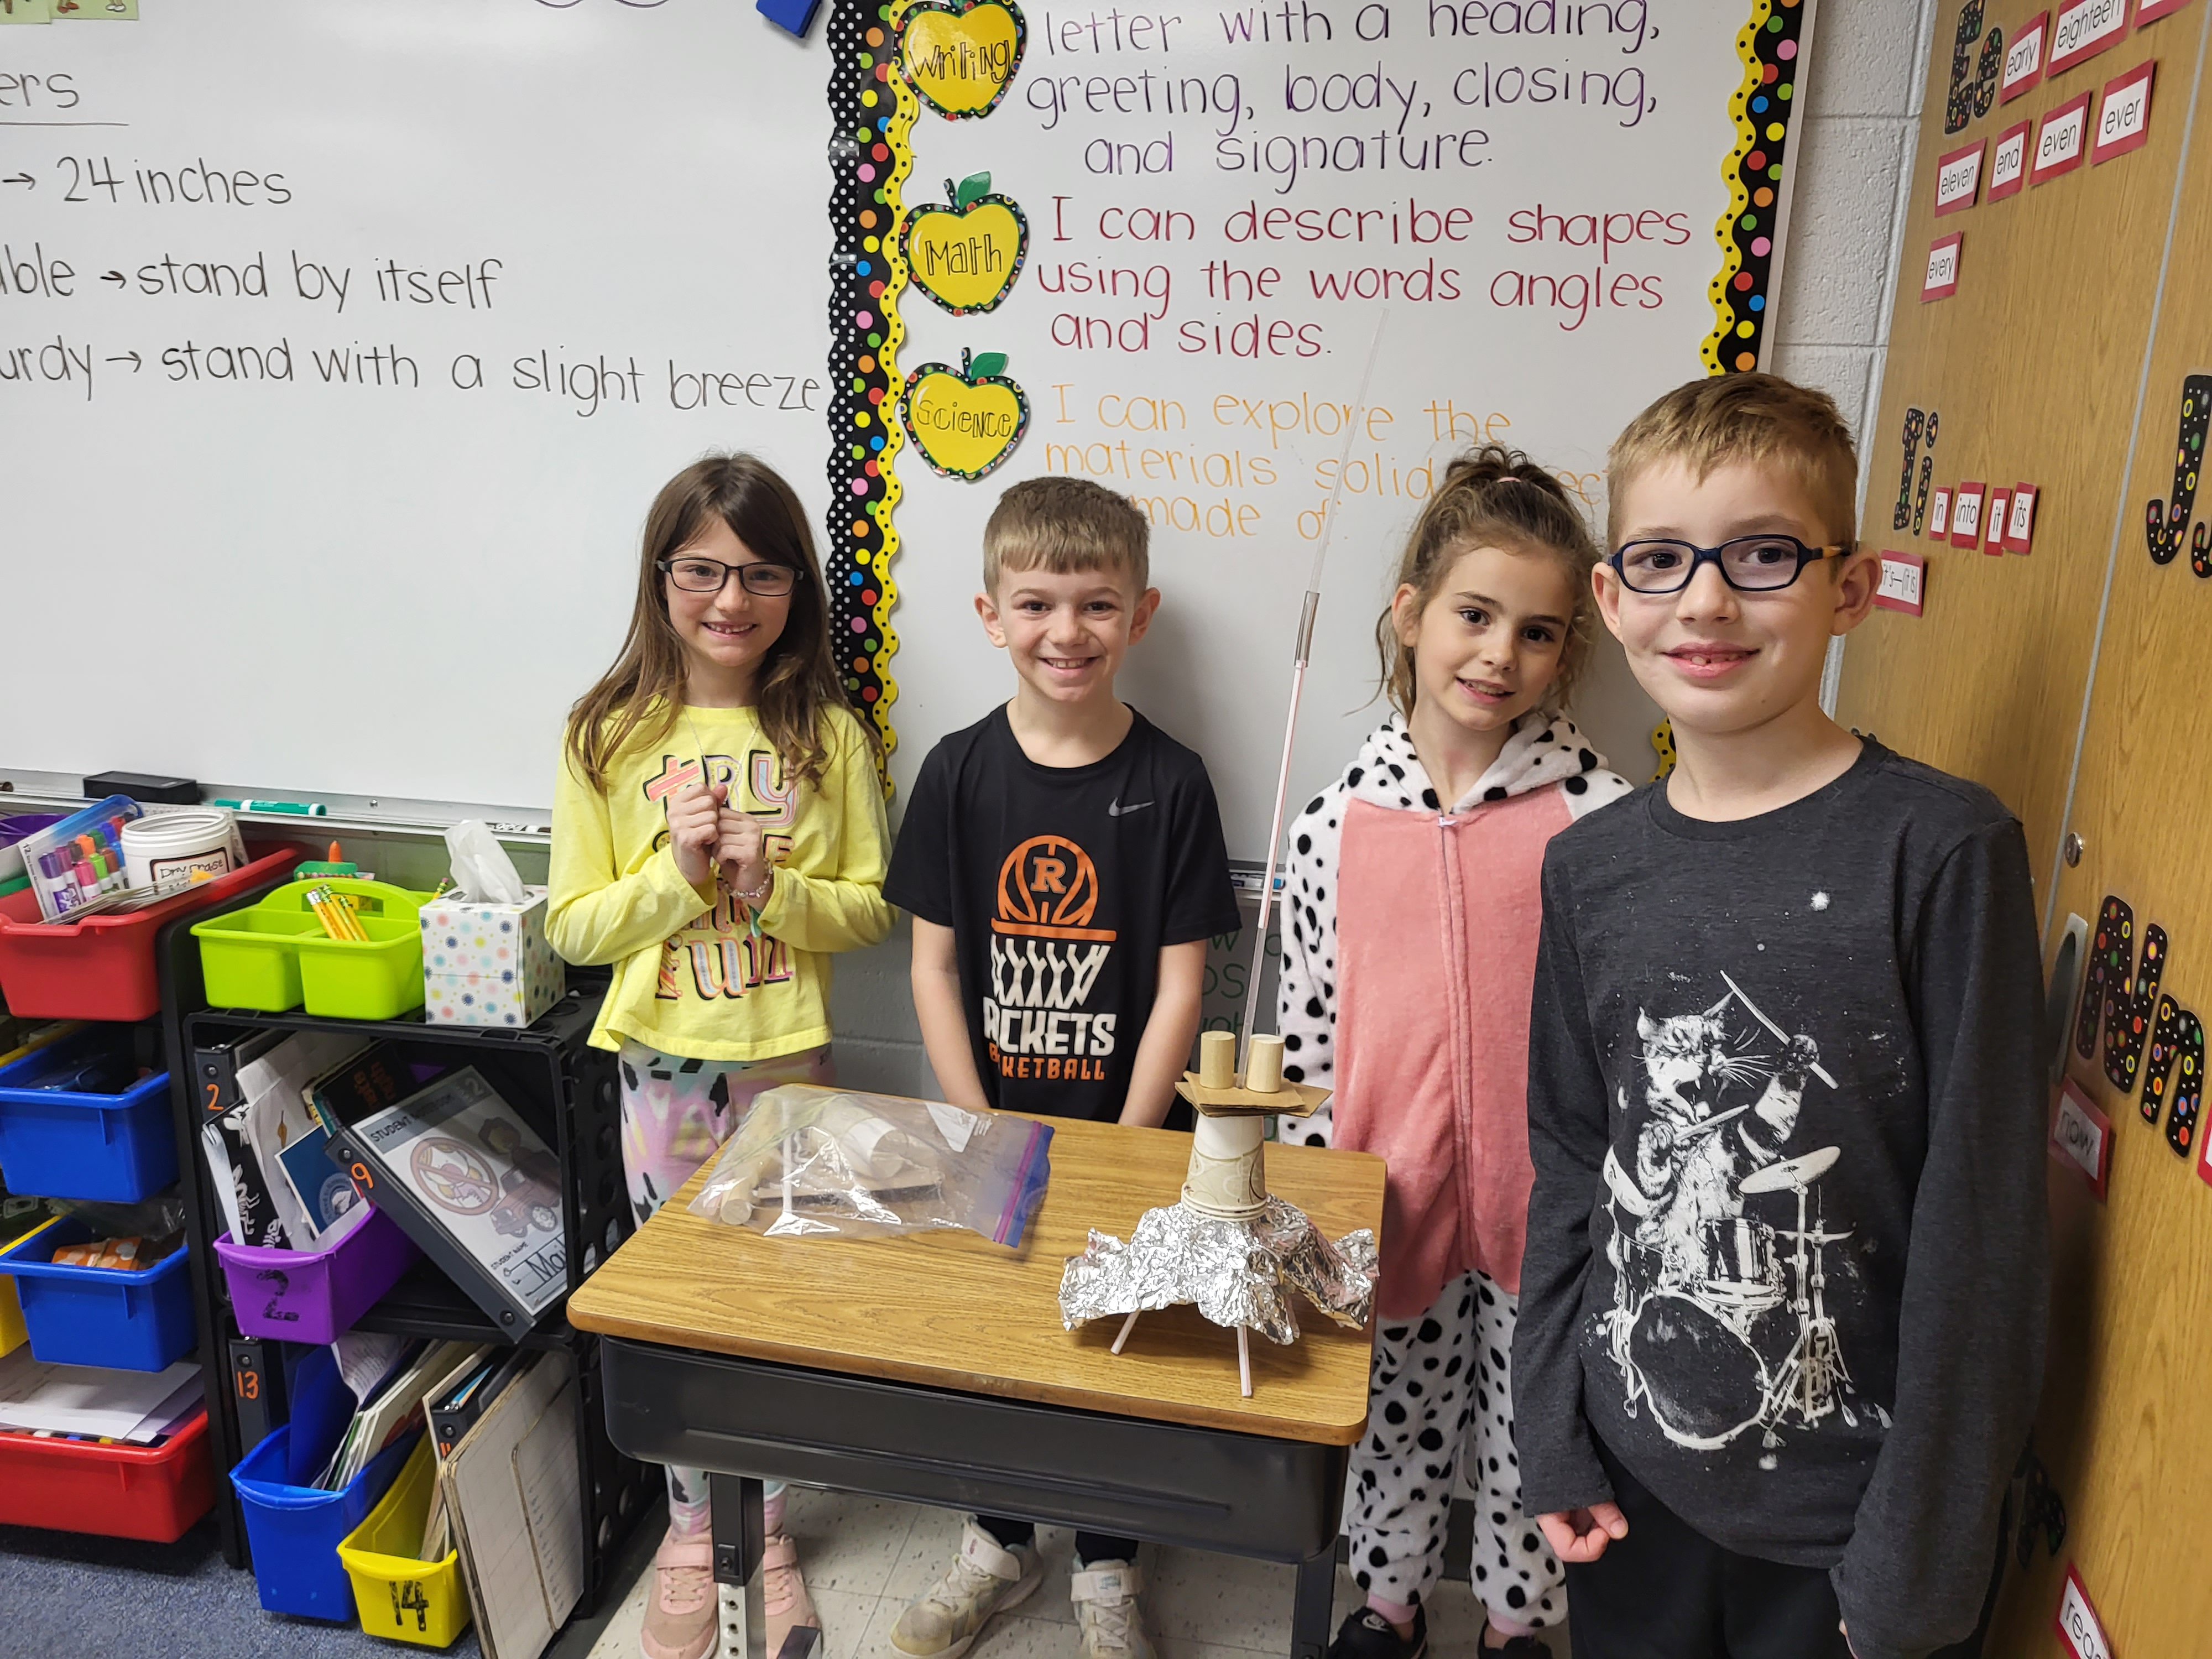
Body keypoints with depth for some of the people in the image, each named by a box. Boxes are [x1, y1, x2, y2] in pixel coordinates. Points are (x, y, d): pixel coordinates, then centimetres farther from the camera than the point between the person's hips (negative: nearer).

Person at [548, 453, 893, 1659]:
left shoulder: (828, 734, -4)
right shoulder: (608, 737, -4)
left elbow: (868, 910, -1)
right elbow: (573, 927, -3)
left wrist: (768, 885, -19)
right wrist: (677, 870, -19)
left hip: (787, 1061, 0)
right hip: (662, 1064, 0)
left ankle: (764, 1528, 36)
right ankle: (692, 1530, 36)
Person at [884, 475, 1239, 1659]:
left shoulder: (1169, 783, -10)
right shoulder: (959, 772, -5)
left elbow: (1178, 985, -9)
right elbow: (934, 966, -3)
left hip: (1123, 1134, -1)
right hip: (988, 1130, 2)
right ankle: (1001, 1541, 42)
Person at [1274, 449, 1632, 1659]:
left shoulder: (1599, 816, -10)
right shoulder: (1342, 818, -4)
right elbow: (1309, 1022, 2)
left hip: (1539, 1194, -1)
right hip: (1390, 1185, 2)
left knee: (1530, 1425, 18)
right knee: (1398, 1412, 21)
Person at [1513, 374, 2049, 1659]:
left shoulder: (1942, 848, -16)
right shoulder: (1590, 865, -2)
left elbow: (1982, 1220, -13)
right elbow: (1569, 1162, 4)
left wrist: (1924, 1555, -10)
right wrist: (1554, 1442, 4)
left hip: (1844, 1502, -3)